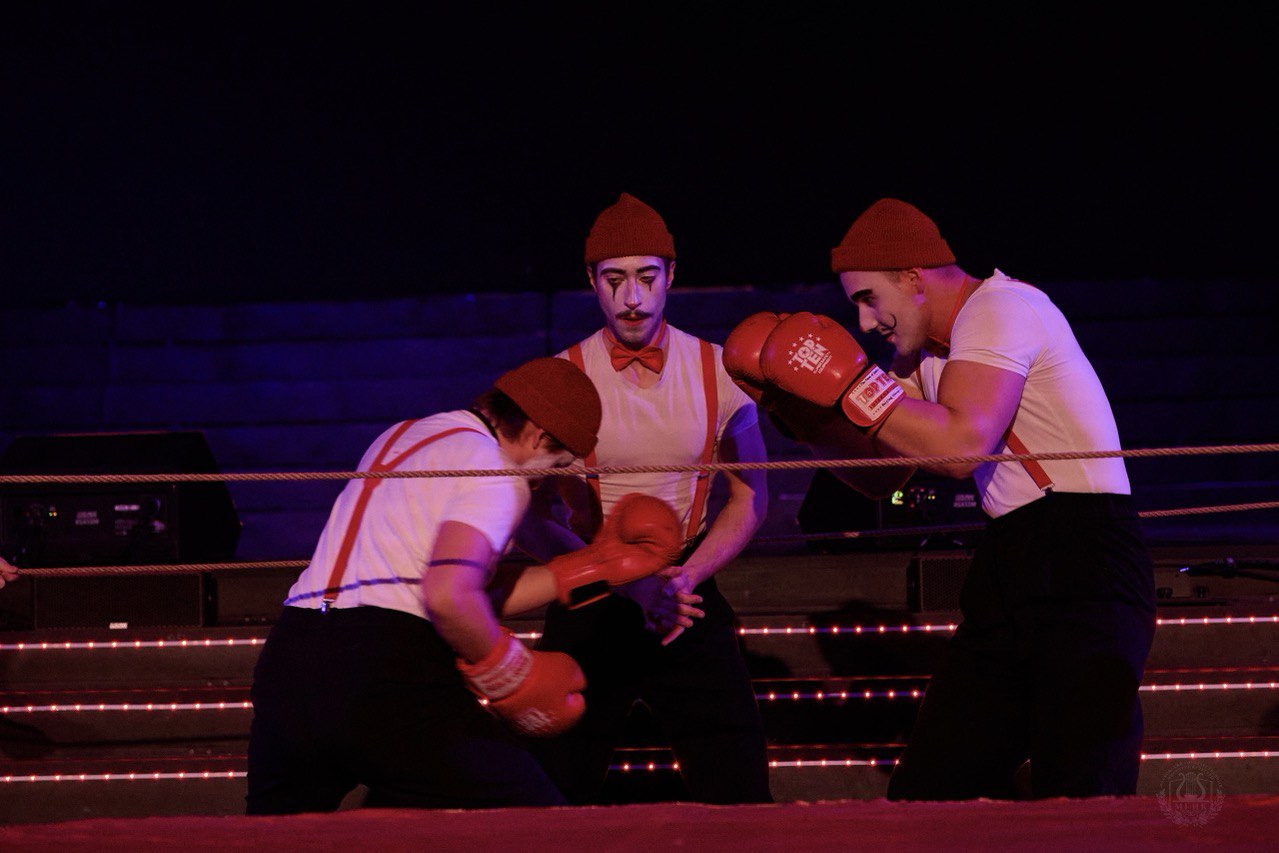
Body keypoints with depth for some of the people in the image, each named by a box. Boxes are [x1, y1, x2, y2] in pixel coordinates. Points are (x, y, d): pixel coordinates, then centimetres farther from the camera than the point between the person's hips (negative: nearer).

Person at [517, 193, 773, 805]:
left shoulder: (718, 372, 0)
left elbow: (750, 500, 7)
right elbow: (538, 522, -5)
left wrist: (686, 578, -10)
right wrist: (632, 586, -20)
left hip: (689, 594, 1)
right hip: (592, 606, -1)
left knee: (739, 795, -4)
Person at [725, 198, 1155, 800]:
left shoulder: (1000, 308, -9)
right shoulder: (928, 355, 19)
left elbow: (963, 445, -22)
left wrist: (846, 380, -13)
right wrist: (793, 401, 12)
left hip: (1082, 571, -9)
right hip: (1009, 565, 9)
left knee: (1078, 796, -20)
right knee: (928, 790, 4)